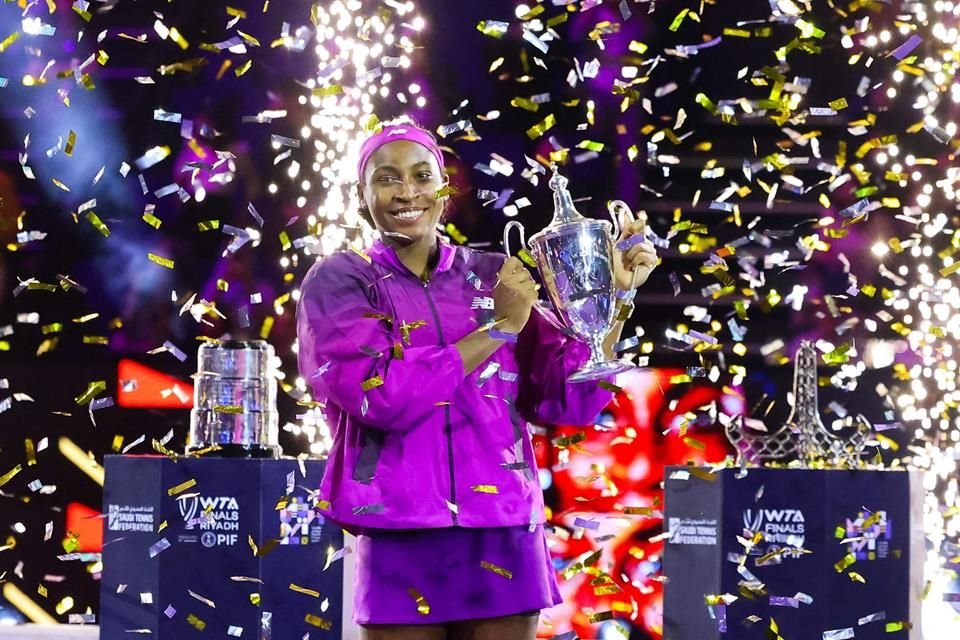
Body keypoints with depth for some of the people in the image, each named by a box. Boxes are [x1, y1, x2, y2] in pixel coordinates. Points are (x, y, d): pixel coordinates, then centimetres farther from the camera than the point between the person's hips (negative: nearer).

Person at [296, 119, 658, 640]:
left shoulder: (493, 277, 9)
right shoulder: (339, 281, 1)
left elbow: (569, 399, 6)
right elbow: (382, 395, -15)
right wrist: (499, 327, -10)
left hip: (504, 543, 3)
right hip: (400, 548, -3)